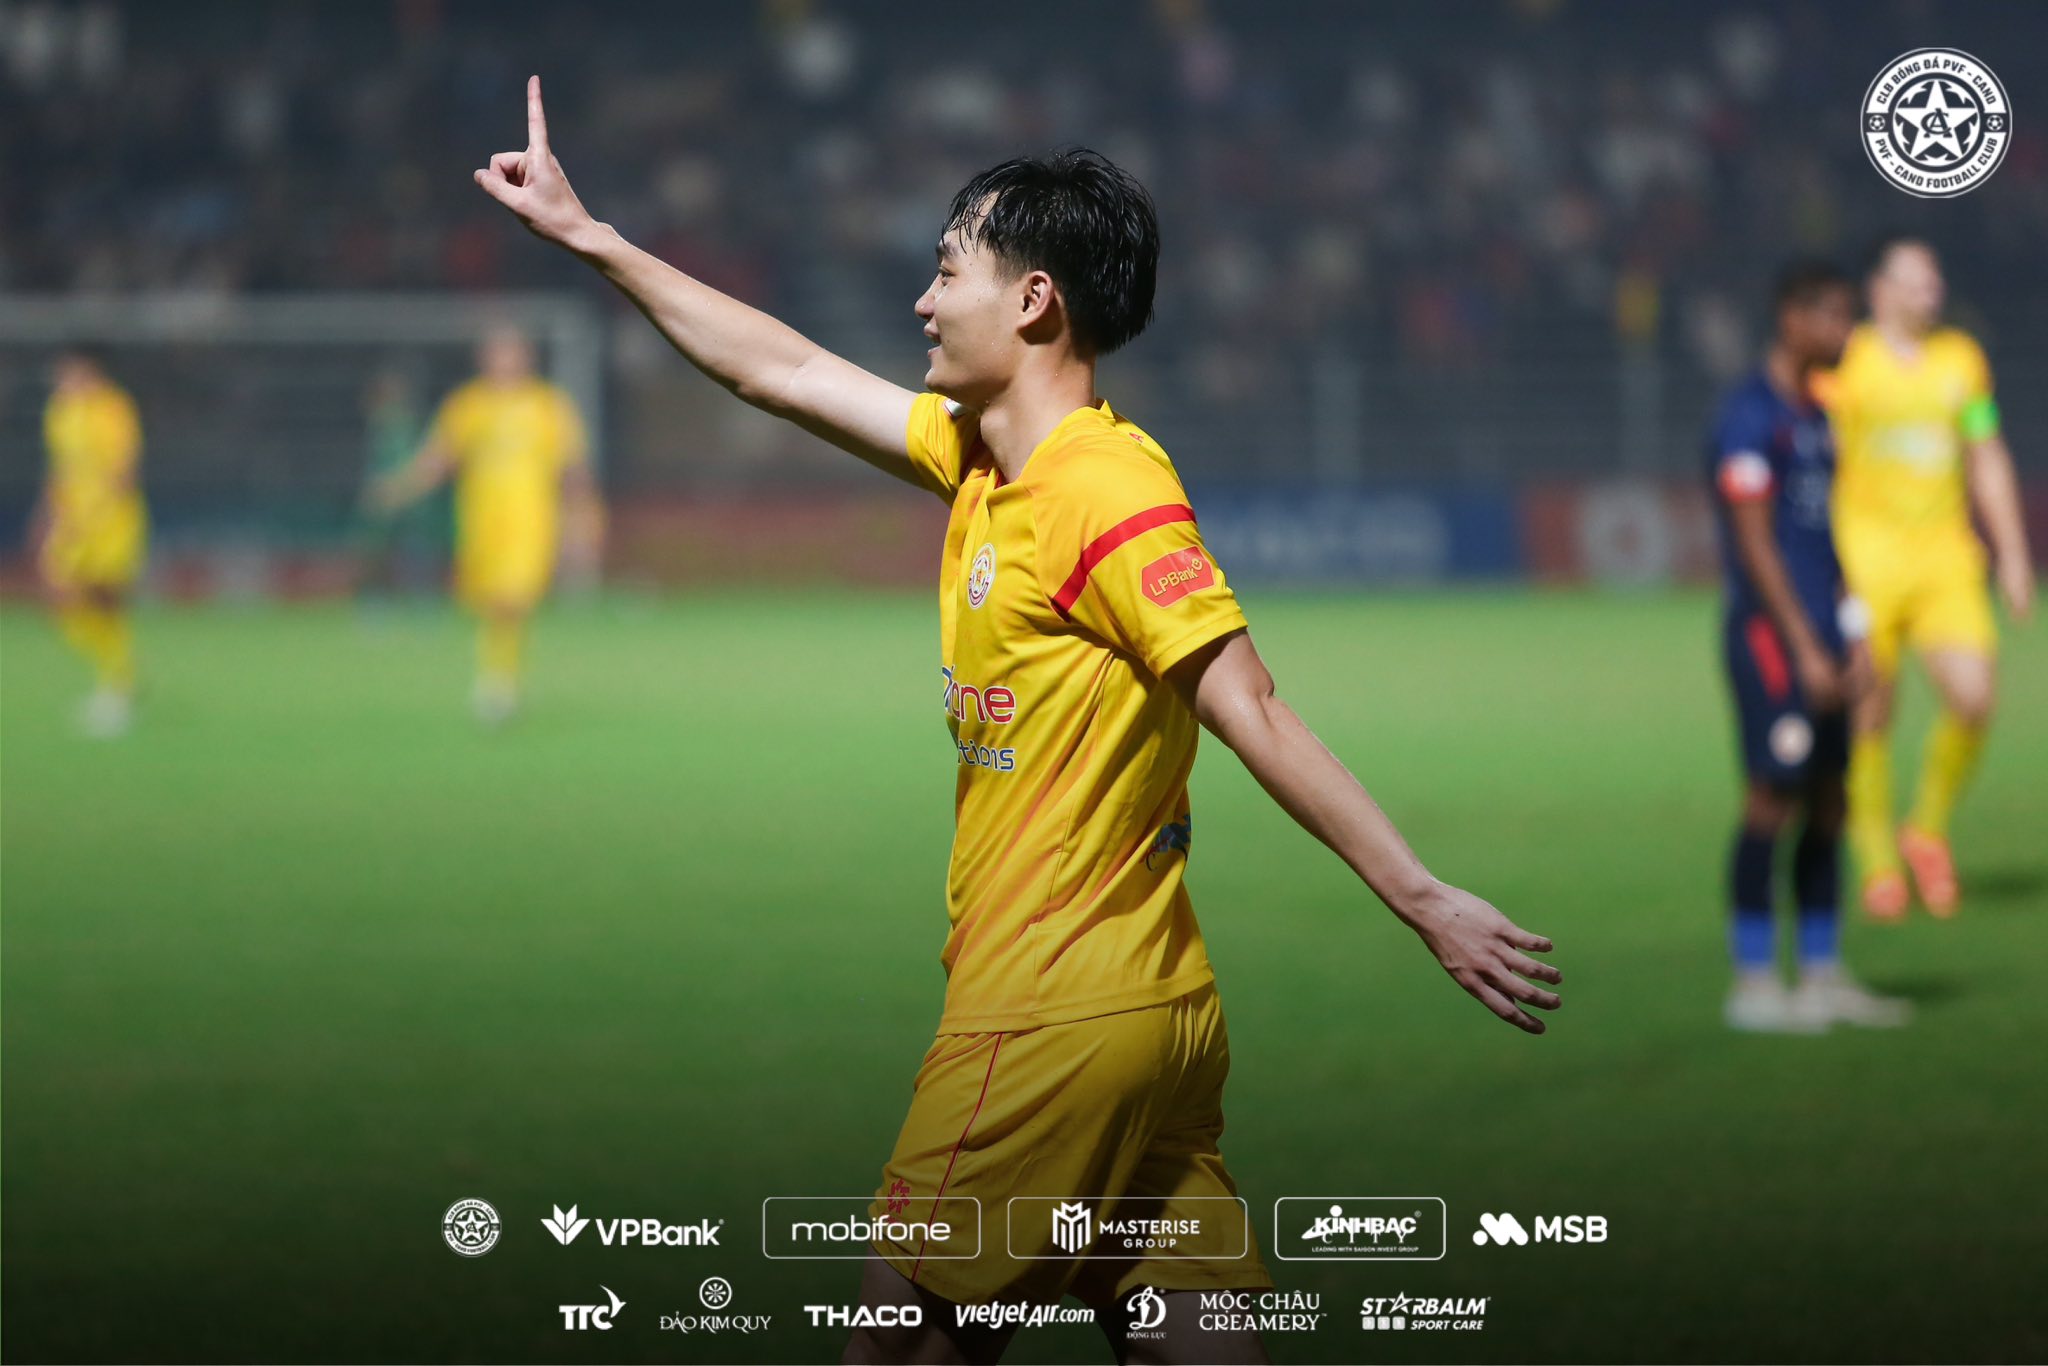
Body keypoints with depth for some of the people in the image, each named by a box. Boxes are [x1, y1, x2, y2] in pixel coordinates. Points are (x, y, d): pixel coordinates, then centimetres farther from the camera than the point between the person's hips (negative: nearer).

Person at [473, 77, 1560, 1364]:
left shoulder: (1105, 489, -15)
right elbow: (783, 371, 23)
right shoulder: (985, 459, 12)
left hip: (1057, 1023, -8)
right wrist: (586, 233, 29)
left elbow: (1253, 714, -21)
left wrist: (1425, 897, -25)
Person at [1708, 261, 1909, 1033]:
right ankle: (1753, 983, -5)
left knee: (1828, 802, 8)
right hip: (1769, 631, -9)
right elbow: (1755, 542, -14)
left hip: (1819, 638, 9)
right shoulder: (1750, 417, -10)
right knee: (1773, 797, -9)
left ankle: (1822, 977, 13)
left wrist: (1853, 640, 16)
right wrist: (1806, 649, -16)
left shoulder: (1815, 417, 18)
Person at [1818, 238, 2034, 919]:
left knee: (1974, 696, -11)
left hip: (1946, 557, 3)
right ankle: (1879, 865, 12)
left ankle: (1929, 829, 12)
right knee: (1871, 715, -1)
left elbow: (1988, 461, 18)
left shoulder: (1962, 358, 12)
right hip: (1867, 558, -3)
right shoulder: (1846, 360, -2)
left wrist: (2013, 555, 13)